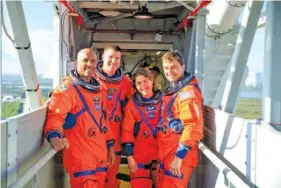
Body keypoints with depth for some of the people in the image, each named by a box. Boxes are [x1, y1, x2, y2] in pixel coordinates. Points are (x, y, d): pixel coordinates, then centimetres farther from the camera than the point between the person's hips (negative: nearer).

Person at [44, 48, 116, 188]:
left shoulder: (97, 90, 14)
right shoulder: (67, 88, -10)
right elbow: (55, 115, -24)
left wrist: (110, 145, 19)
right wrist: (54, 135, -43)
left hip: (100, 155, 8)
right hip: (80, 156, -7)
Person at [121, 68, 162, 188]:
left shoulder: (163, 102, 4)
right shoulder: (132, 105, -3)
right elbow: (127, 132, -4)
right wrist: (129, 156, -9)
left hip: (161, 156, 2)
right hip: (140, 157, -2)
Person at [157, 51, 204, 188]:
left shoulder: (189, 91, -14)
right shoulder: (172, 90, 14)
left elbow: (193, 126, -22)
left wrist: (179, 156, -23)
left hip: (179, 155, -9)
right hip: (167, 153, 9)